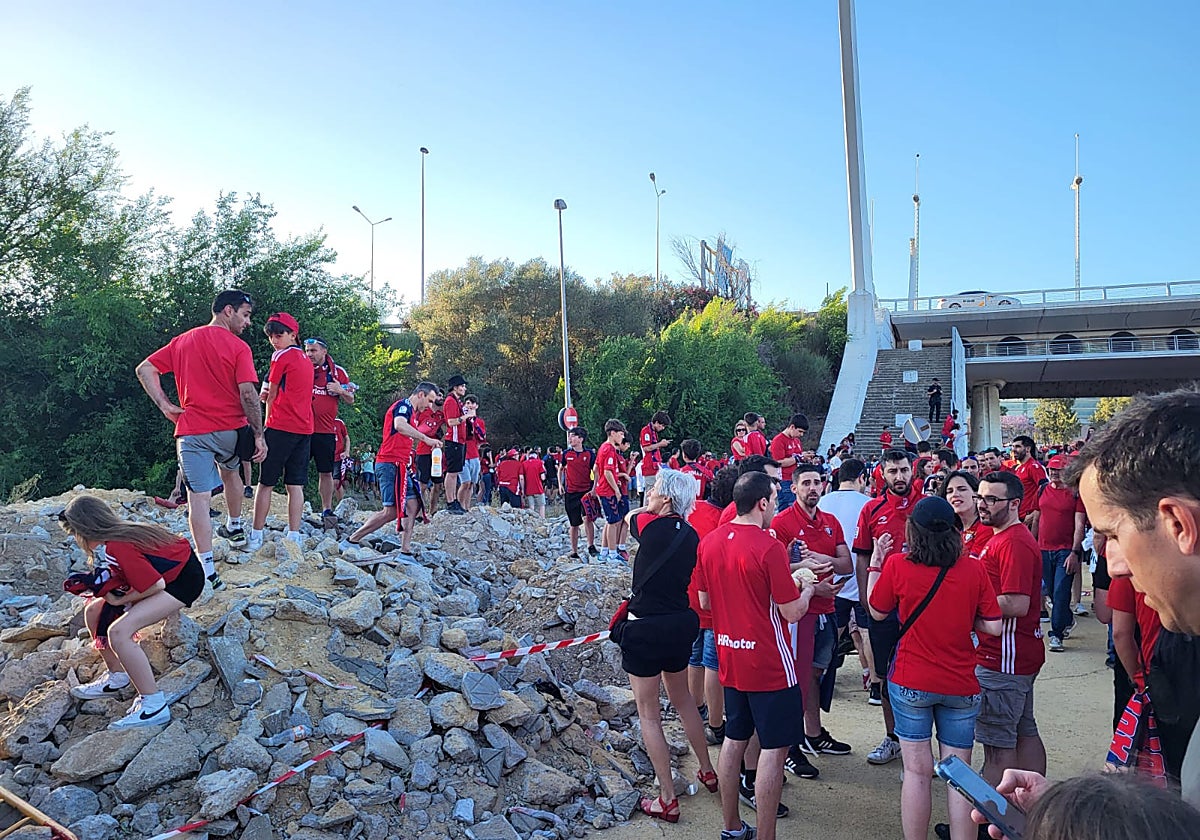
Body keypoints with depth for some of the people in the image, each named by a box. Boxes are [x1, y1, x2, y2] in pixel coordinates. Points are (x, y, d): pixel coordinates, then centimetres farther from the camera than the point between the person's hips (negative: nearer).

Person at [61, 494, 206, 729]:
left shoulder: (112, 550, -26)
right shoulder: (116, 534, 0)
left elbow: (155, 585, -27)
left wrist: (120, 600, -13)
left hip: (184, 580, -10)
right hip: (165, 574, 10)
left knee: (119, 632, -24)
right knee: (93, 611, 11)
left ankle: (154, 706, -16)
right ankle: (117, 676, 28)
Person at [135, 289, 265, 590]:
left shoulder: (182, 342, 11)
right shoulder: (238, 347, -5)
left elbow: (144, 369, 9)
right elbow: (248, 395, -13)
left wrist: (165, 406, 4)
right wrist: (258, 435, -8)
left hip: (191, 432, 1)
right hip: (231, 430, -1)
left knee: (199, 498, -2)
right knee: (229, 470, 30)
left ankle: (208, 570, -6)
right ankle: (235, 529, 44)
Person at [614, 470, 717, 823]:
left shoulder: (653, 526, -17)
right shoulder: (691, 535, 0)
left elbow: (630, 515, 4)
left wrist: (655, 509, 15)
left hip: (645, 629, -7)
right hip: (681, 625, 7)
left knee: (648, 713, 7)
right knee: (682, 698, 27)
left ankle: (667, 799, 13)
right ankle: (708, 772, 40)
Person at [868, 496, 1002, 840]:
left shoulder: (896, 565, -11)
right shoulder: (974, 570, -7)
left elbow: (876, 611, 3)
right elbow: (993, 627, -6)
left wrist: (875, 562, 11)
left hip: (910, 683, -1)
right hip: (961, 686, 1)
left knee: (917, 771, 7)